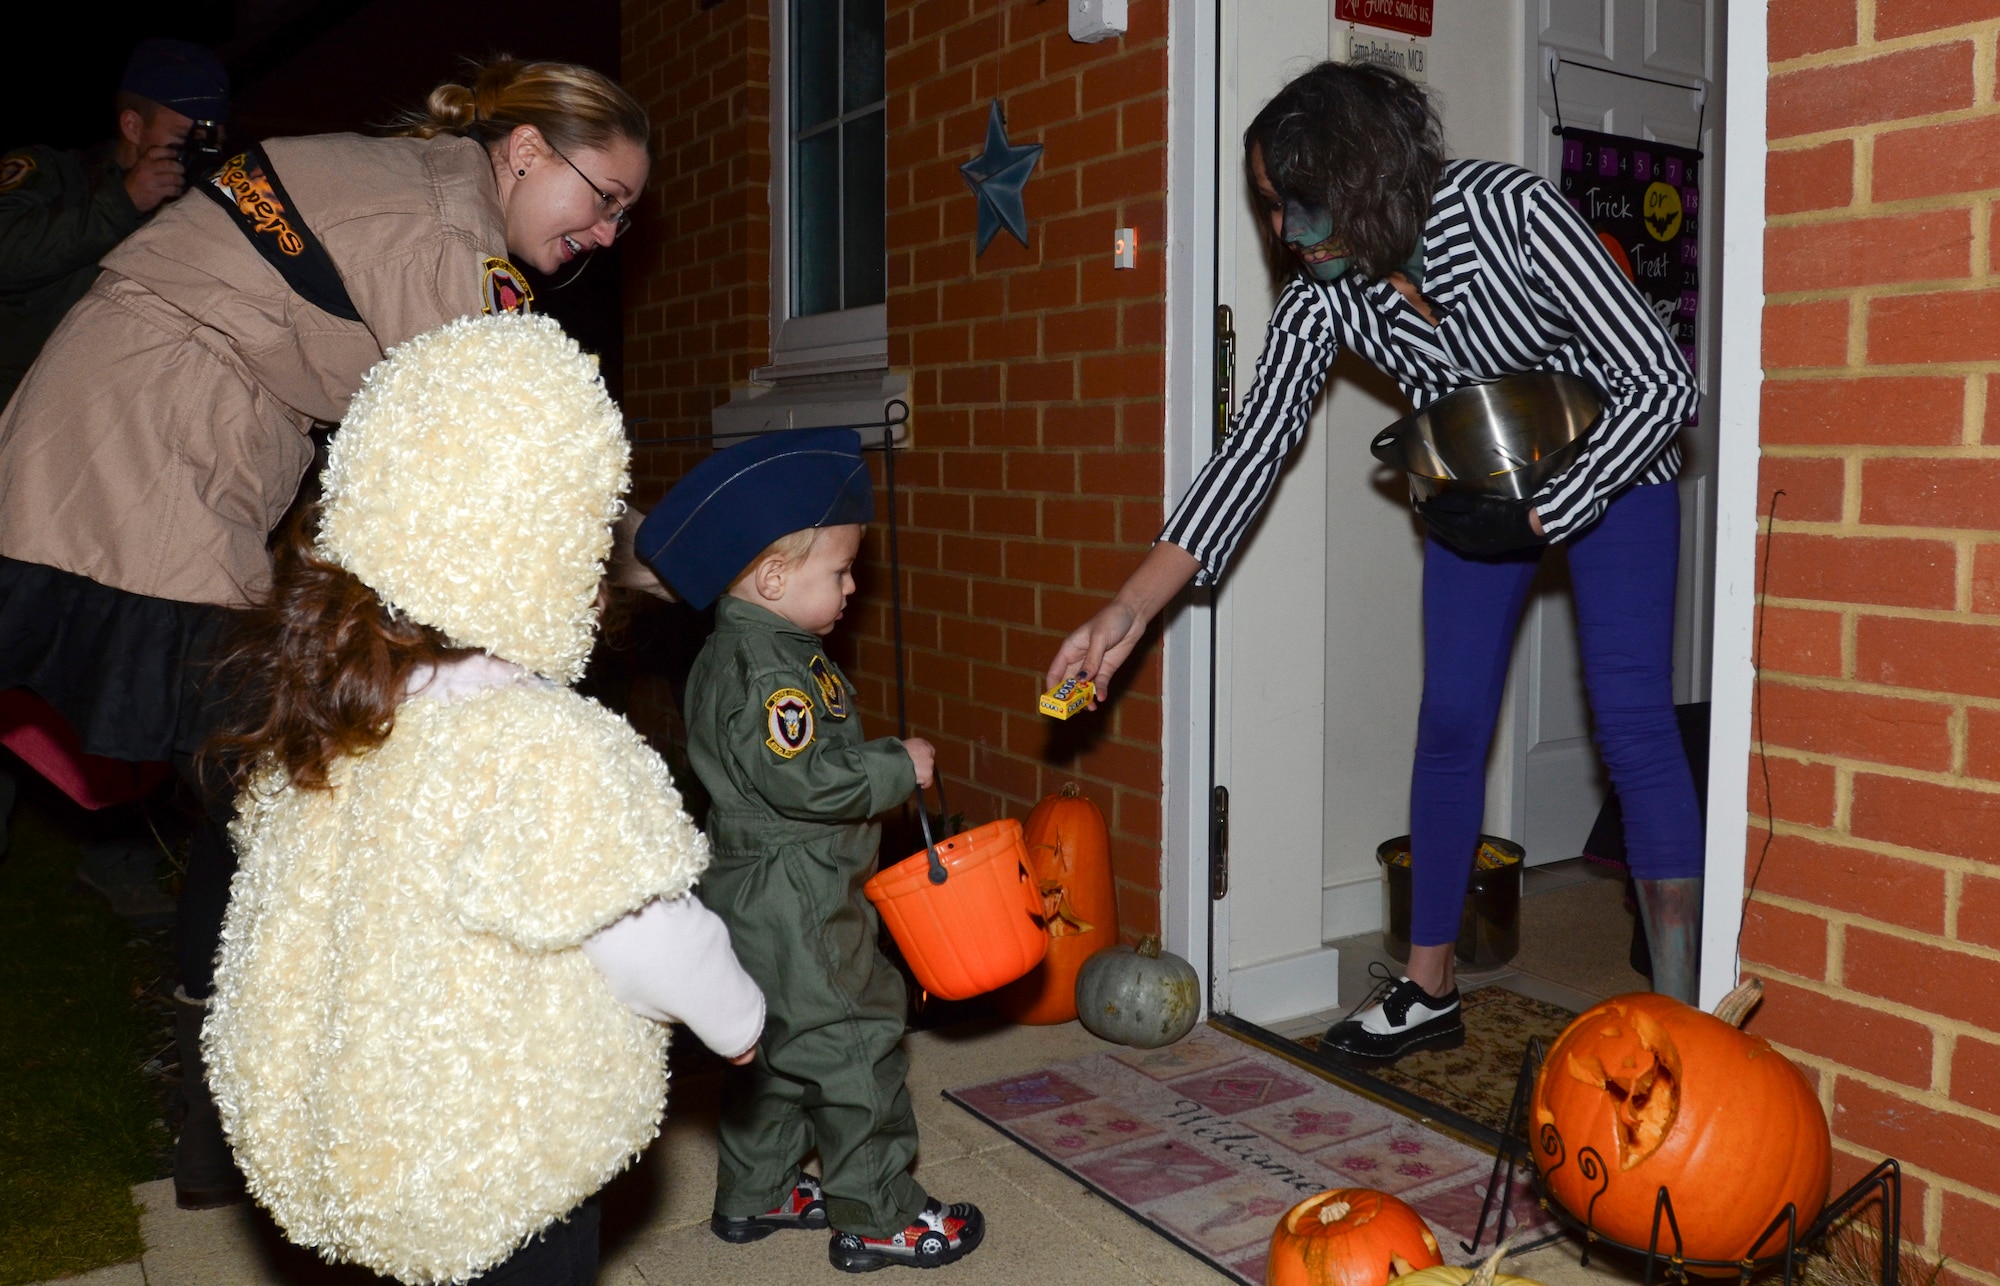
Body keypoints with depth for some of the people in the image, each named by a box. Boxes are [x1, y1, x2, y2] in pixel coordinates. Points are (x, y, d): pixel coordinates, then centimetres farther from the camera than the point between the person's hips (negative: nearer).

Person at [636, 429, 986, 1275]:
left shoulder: (752, 651, 11)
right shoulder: (765, 668, -22)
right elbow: (803, 779, -29)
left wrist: (882, 766, 16)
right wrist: (900, 766, -18)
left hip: (764, 895, 11)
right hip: (791, 904, -11)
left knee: (776, 1048, 21)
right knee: (851, 1045, 0)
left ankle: (752, 1197, 34)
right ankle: (879, 1219, 13)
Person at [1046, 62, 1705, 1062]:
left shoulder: (1512, 212, -30)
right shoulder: (1324, 296, -17)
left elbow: (1661, 383, -25)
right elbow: (1250, 452, -18)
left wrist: (1540, 520, -26)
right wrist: (1129, 611, -24)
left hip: (1610, 466, -4)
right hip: (1480, 491, 4)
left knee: (1633, 722, -12)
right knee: (1449, 724, 1)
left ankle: (1679, 1008, 0)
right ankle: (1428, 991, 13)